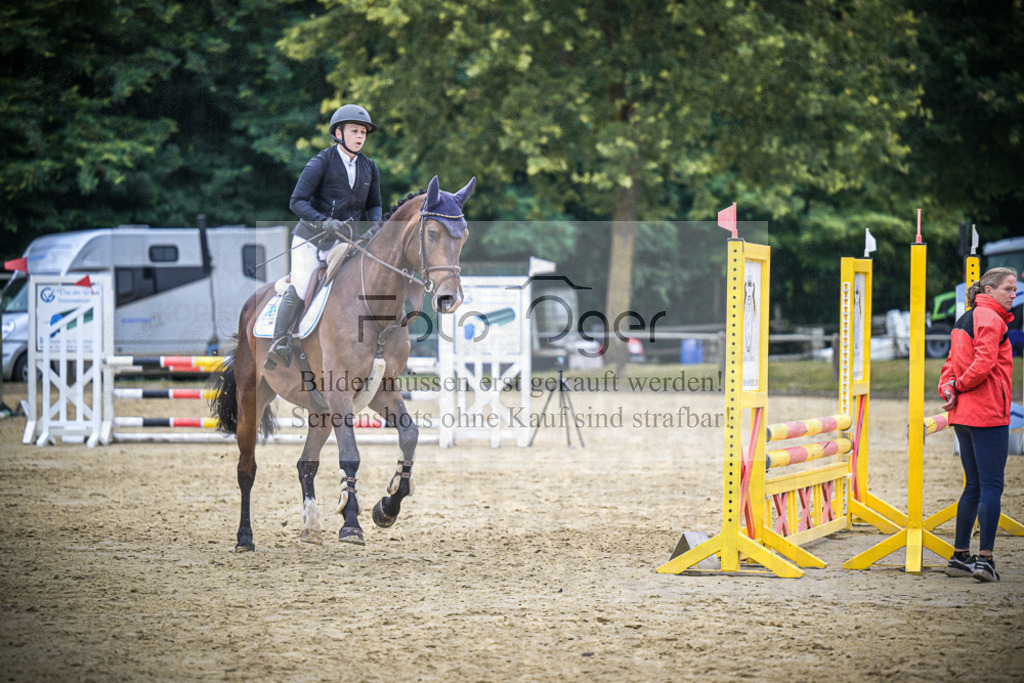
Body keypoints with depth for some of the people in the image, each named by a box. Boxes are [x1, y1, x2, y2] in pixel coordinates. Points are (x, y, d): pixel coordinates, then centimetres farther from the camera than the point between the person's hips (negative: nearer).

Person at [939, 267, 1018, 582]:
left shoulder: (964, 320, 18)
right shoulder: (991, 319, -11)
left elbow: (952, 362, 14)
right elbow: (984, 363, -21)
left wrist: (948, 387, -3)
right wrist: (959, 386, -8)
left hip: (964, 415, 9)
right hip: (988, 414, -9)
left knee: (974, 486, 14)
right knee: (992, 486, -6)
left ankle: (960, 556, 15)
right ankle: (985, 558, -9)